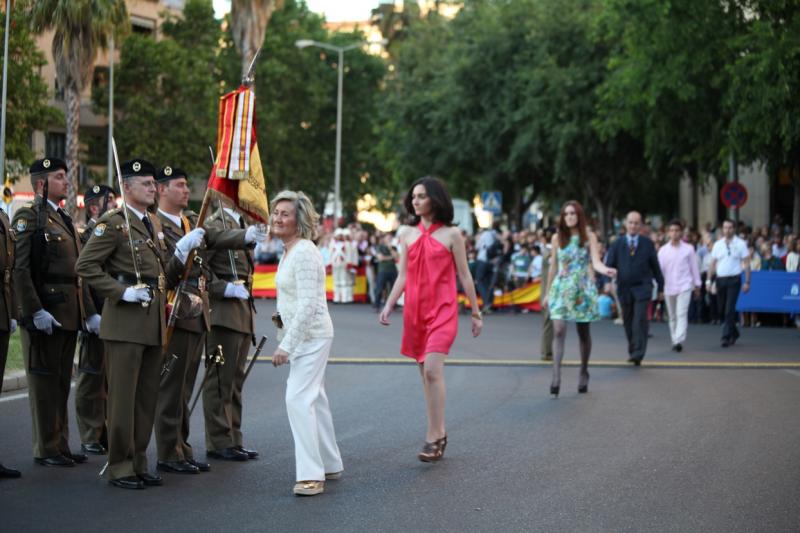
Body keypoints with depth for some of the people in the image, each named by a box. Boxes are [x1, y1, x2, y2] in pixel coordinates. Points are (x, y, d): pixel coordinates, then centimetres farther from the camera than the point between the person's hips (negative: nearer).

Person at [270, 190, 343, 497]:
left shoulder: (304, 252, -18)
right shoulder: (289, 251, 12)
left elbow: (308, 304, -24)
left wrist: (286, 345, -25)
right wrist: (284, 335, 16)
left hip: (311, 335, -10)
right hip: (303, 335, 10)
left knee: (299, 399, -14)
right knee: (313, 398, 16)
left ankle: (311, 475, -14)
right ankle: (330, 465, 27)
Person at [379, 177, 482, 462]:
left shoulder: (451, 235, 0)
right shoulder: (408, 235, 11)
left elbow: (464, 276, 3)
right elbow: (402, 276, 11)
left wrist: (476, 313, 5)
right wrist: (389, 305, -2)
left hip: (442, 310, -5)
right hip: (415, 310, 5)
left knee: (432, 371, -17)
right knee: (426, 374, 9)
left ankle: (433, 439, -14)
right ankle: (439, 433, 19)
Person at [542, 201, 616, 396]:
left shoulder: (589, 237, 1)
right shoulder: (557, 238, 5)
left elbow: (596, 262, -10)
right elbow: (553, 267, 11)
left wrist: (605, 270, -33)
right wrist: (548, 293, 14)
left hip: (583, 289, 0)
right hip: (561, 289, 0)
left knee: (583, 333, 7)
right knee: (558, 331, -15)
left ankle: (584, 373, 23)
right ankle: (556, 377, -20)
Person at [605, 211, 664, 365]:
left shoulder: (647, 243, 4)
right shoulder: (617, 244, 5)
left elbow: (655, 266, 8)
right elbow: (609, 264, 0)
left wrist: (660, 287, 10)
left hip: (642, 287, -2)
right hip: (624, 288, 2)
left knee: (640, 320, -15)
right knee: (628, 322, 9)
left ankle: (638, 354, -16)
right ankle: (632, 351, 24)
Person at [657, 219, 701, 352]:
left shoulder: (688, 249, 1)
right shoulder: (663, 250, 3)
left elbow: (694, 267, 6)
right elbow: (659, 268, 1)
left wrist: (697, 284, 8)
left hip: (684, 286, -2)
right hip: (669, 287, 2)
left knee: (682, 314, -14)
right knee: (672, 316, 11)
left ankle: (679, 341, -21)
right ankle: (674, 341, 23)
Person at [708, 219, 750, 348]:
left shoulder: (740, 244, -1)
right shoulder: (717, 245, 9)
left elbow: (746, 263, -1)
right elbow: (712, 264, 12)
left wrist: (747, 282, -7)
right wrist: (709, 280, 5)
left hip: (734, 280, -4)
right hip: (720, 279, 4)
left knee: (729, 310, -12)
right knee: (721, 310, 9)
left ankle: (726, 337, -10)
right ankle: (734, 333, 29)